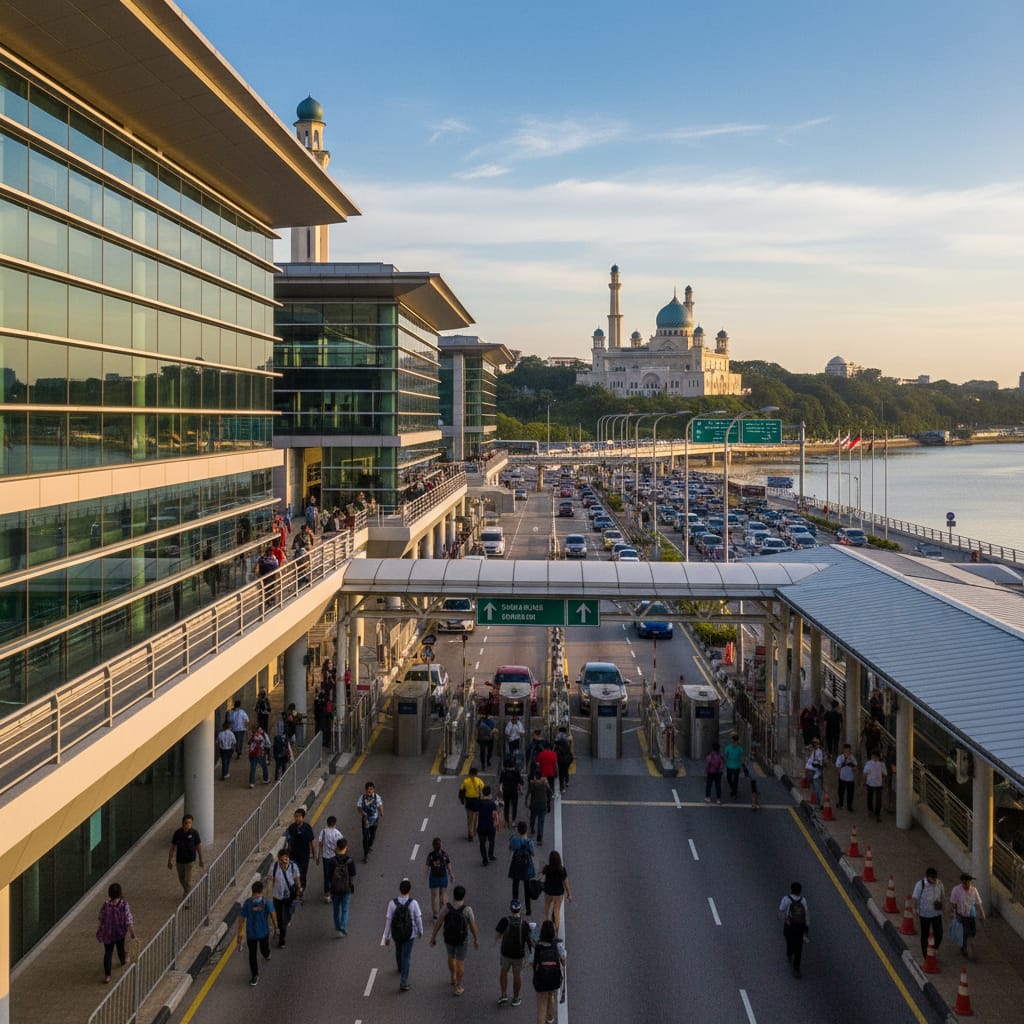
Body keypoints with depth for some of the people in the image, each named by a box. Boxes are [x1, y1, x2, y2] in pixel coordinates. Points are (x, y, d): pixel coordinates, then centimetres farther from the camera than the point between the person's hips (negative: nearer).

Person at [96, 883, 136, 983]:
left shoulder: (106, 906, -22)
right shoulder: (124, 905, -24)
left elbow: (101, 920, -7)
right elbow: (129, 920, -19)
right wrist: (132, 933, -6)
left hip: (108, 933, -1)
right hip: (121, 932, 1)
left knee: (108, 953, 11)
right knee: (121, 948, 28)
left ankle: (107, 975, 8)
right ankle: (123, 962, 56)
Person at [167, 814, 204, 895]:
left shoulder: (194, 833, -15)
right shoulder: (177, 833, -11)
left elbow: (198, 847, -4)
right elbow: (172, 847, -2)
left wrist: (201, 861, 2)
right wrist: (169, 861, 0)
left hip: (190, 861, -3)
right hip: (179, 861, 3)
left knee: (188, 880, -6)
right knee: (181, 879, 20)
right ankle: (186, 891, 48)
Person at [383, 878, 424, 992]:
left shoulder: (392, 903, -21)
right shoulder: (413, 903, -24)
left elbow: (388, 921, -13)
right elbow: (418, 919, -10)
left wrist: (386, 937, -1)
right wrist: (420, 931, 10)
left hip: (396, 933, 2)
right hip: (409, 934, -2)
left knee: (398, 950, 31)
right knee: (406, 957, 8)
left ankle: (401, 967, 59)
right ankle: (403, 983, 2)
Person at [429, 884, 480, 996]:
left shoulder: (446, 907, -21)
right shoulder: (467, 910, -26)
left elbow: (438, 923, -13)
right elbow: (473, 926, -14)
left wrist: (433, 937, 0)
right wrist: (476, 939, 2)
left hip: (449, 937, 3)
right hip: (461, 939, -3)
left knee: (451, 956, 31)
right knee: (460, 963, 15)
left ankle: (453, 977, 52)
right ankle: (457, 988, 24)